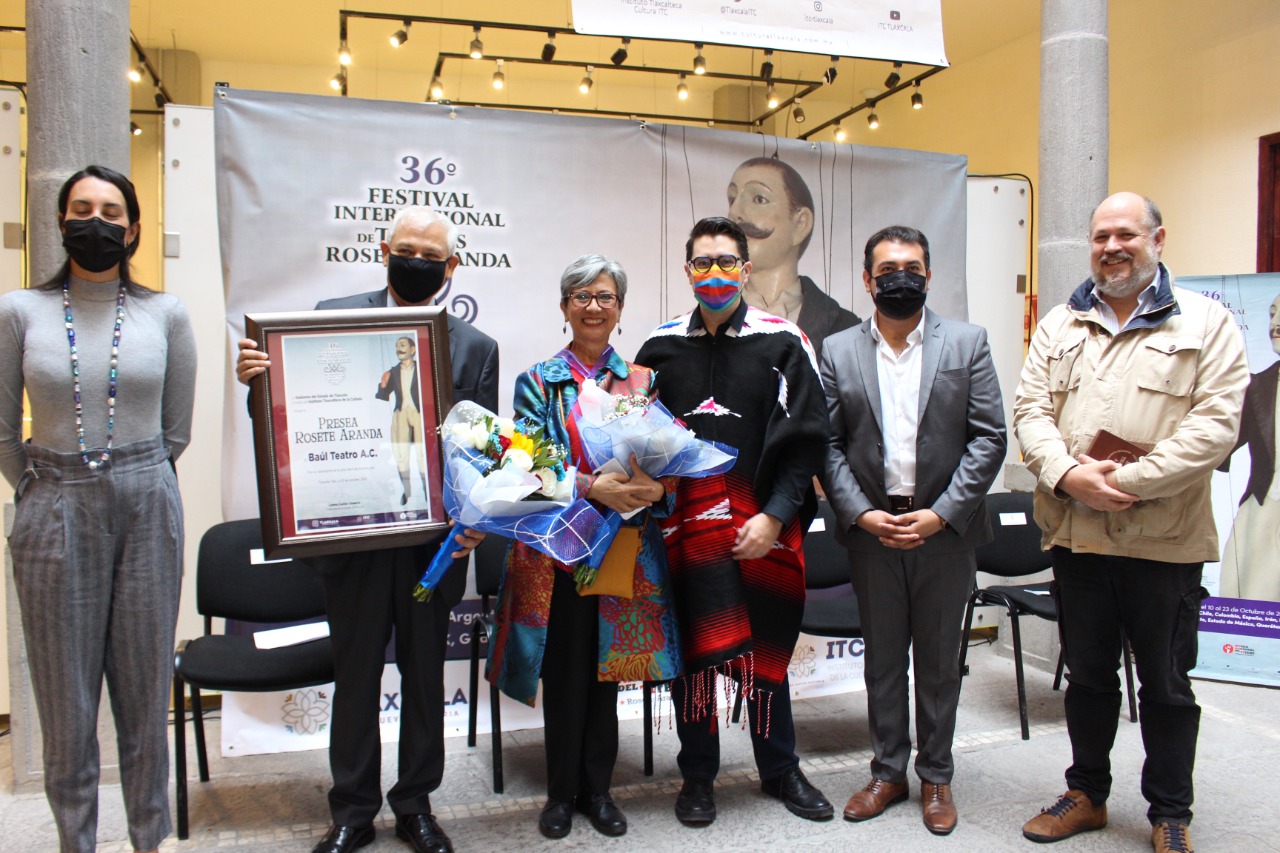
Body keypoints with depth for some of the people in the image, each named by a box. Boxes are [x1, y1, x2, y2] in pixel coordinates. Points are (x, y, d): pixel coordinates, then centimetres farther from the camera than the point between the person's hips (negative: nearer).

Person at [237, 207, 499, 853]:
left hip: (436, 537, 1)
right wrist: (259, 379, -20)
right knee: (354, 674, 12)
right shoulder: (333, 316, 2)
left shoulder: (475, 347, 4)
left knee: (425, 674, 13)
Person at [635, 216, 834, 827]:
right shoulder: (662, 346, 7)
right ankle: (697, 776, 26)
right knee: (690, 652, 8)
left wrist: (773, 517, -11)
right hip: (683, 529, 1)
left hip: (763, 529, -1)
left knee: (766, 651, 11)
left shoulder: (783, 343, 0)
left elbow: (805, 441, -3)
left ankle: (780, 770, 31)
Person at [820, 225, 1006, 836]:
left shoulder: (967, 343, 1)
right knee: (882, 659, 12)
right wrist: (861, 514, -10)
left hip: (945, 529, -1)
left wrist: (941, 514, -12)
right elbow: (828, 445, 1)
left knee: (938, 660, 11)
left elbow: (990, 437, -4)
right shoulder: (837, 352, 3)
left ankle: (935, 777, 28)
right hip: (871, 530, 1)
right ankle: (887, 772, 28)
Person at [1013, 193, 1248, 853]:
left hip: (1164, 542, -3)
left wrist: (1128, 483, -19)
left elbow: (1215, 425, -12)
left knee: (1166, 684, 10)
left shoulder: (1205, 322, -1)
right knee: (1088, 674, 16)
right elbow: (1031, 410, 2)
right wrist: (1069, 475, -16)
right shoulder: (1060, 325, 10)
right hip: (1074, 533, 3)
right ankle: (1087, 794, 33)